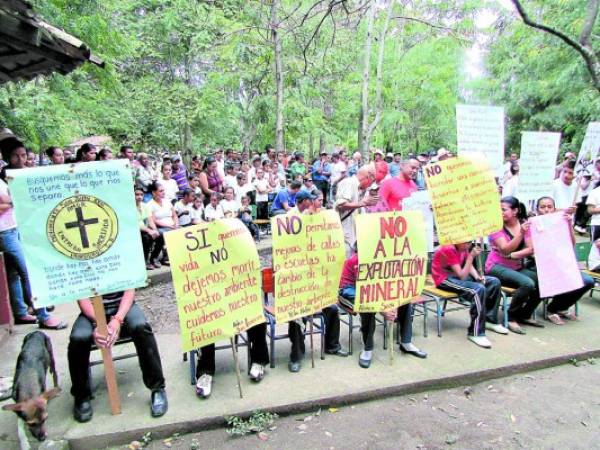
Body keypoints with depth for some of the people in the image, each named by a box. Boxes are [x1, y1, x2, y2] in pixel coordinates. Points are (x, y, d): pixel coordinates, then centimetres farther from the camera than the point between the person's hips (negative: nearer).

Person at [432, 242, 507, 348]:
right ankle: (475, 333, -21)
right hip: (444, 279, -9)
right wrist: (471, 256, -29)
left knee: (494, 282, 0)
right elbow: (462, 276, -26)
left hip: (459, 275, 9)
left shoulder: (463, 246, -1)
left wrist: (477, 277, -12)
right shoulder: (448, 249, -26)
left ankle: (490, 320, 15)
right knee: (479, 290, -30)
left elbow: (469, 265, 7)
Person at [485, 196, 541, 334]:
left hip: (518, 267, 5)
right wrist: (521, 233, -33)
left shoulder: (525, 224, 2)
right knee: (528, 284, -28)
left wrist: (513, 255, -21)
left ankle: (525, 315, 6)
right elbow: (505, 250, -22)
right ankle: (511, 318, -8)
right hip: (497, 267, -5)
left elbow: (531, 249, -6)